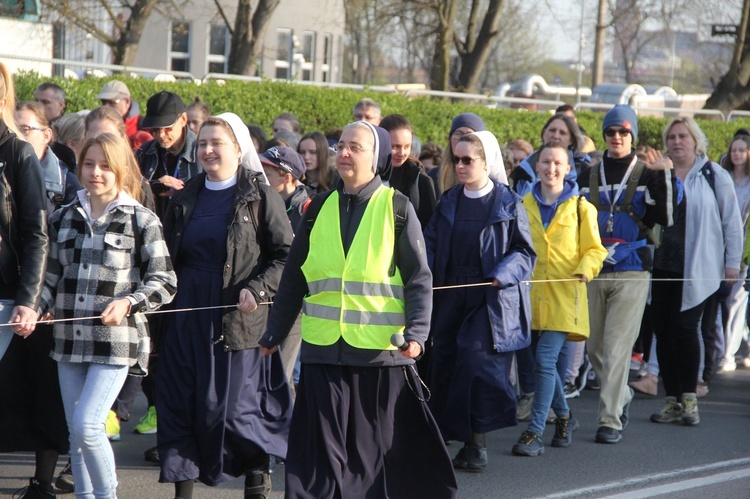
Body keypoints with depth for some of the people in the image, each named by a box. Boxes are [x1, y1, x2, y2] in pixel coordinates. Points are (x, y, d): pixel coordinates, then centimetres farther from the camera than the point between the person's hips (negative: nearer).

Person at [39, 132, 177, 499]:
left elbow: (163, 282, -3)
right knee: (75, 433, 8)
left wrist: (128, 302, -18)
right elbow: (52, 277, 16)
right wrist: (34, 309, -1)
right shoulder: (63, 218, 11)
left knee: (87, 424, -15)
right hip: (69, 341, 5)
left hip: (116, 340, -5)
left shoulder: (141, 221, -2)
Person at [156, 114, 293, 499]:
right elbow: (166, 259, 18)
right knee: (179, 404, 1)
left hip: (237, 319, -5)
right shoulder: (185, 199, 13)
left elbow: (287, 254, -5)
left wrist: (258, 290, -16)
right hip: (186, 319, 5)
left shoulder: (260, 197, -2)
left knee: (234, 406, -4)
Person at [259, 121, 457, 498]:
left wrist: (416, 333, -16)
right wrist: (274, 335, 14)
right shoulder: (319, 209, 11)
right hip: (324, 351, 3)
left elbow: (418, 279, -3)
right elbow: (293, 279, 15)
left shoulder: (397, 208, 0)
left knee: (382, 447, 6)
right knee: (324, 451, 2)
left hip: (382, 350, -3)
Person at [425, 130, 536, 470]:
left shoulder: (509, 204, -1)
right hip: (450, 298, 5)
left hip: (491, 300, -5)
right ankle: (446, 436, 15)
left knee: (478, 362, -15)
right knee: (445, 363, 3)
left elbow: (525, 251, -1)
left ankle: (477, 443, -6)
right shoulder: (448, 202, 11)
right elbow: (430, 242, 10)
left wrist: (503, 275, -17)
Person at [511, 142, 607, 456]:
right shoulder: (525, 205, 9)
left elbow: (594, 249, 5)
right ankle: (564, 418, 32)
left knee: (545, 360, -12)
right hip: (532, 294, 3)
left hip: (564, 297, -3)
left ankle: (535, 432, -10)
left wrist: (585, 270, -14)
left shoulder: (580, 208, 2)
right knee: (547, 361, 9)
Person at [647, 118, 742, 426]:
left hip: (696, 268, -4)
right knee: (663, 330, 2)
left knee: (684, 327, -11)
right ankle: (673, 401, 9)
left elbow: (731, 220, 4)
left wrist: (733, 261, 1)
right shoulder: (657, 173, 13)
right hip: (661, 266, 4)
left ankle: (689, 398, -1)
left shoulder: (714, 175, 2)